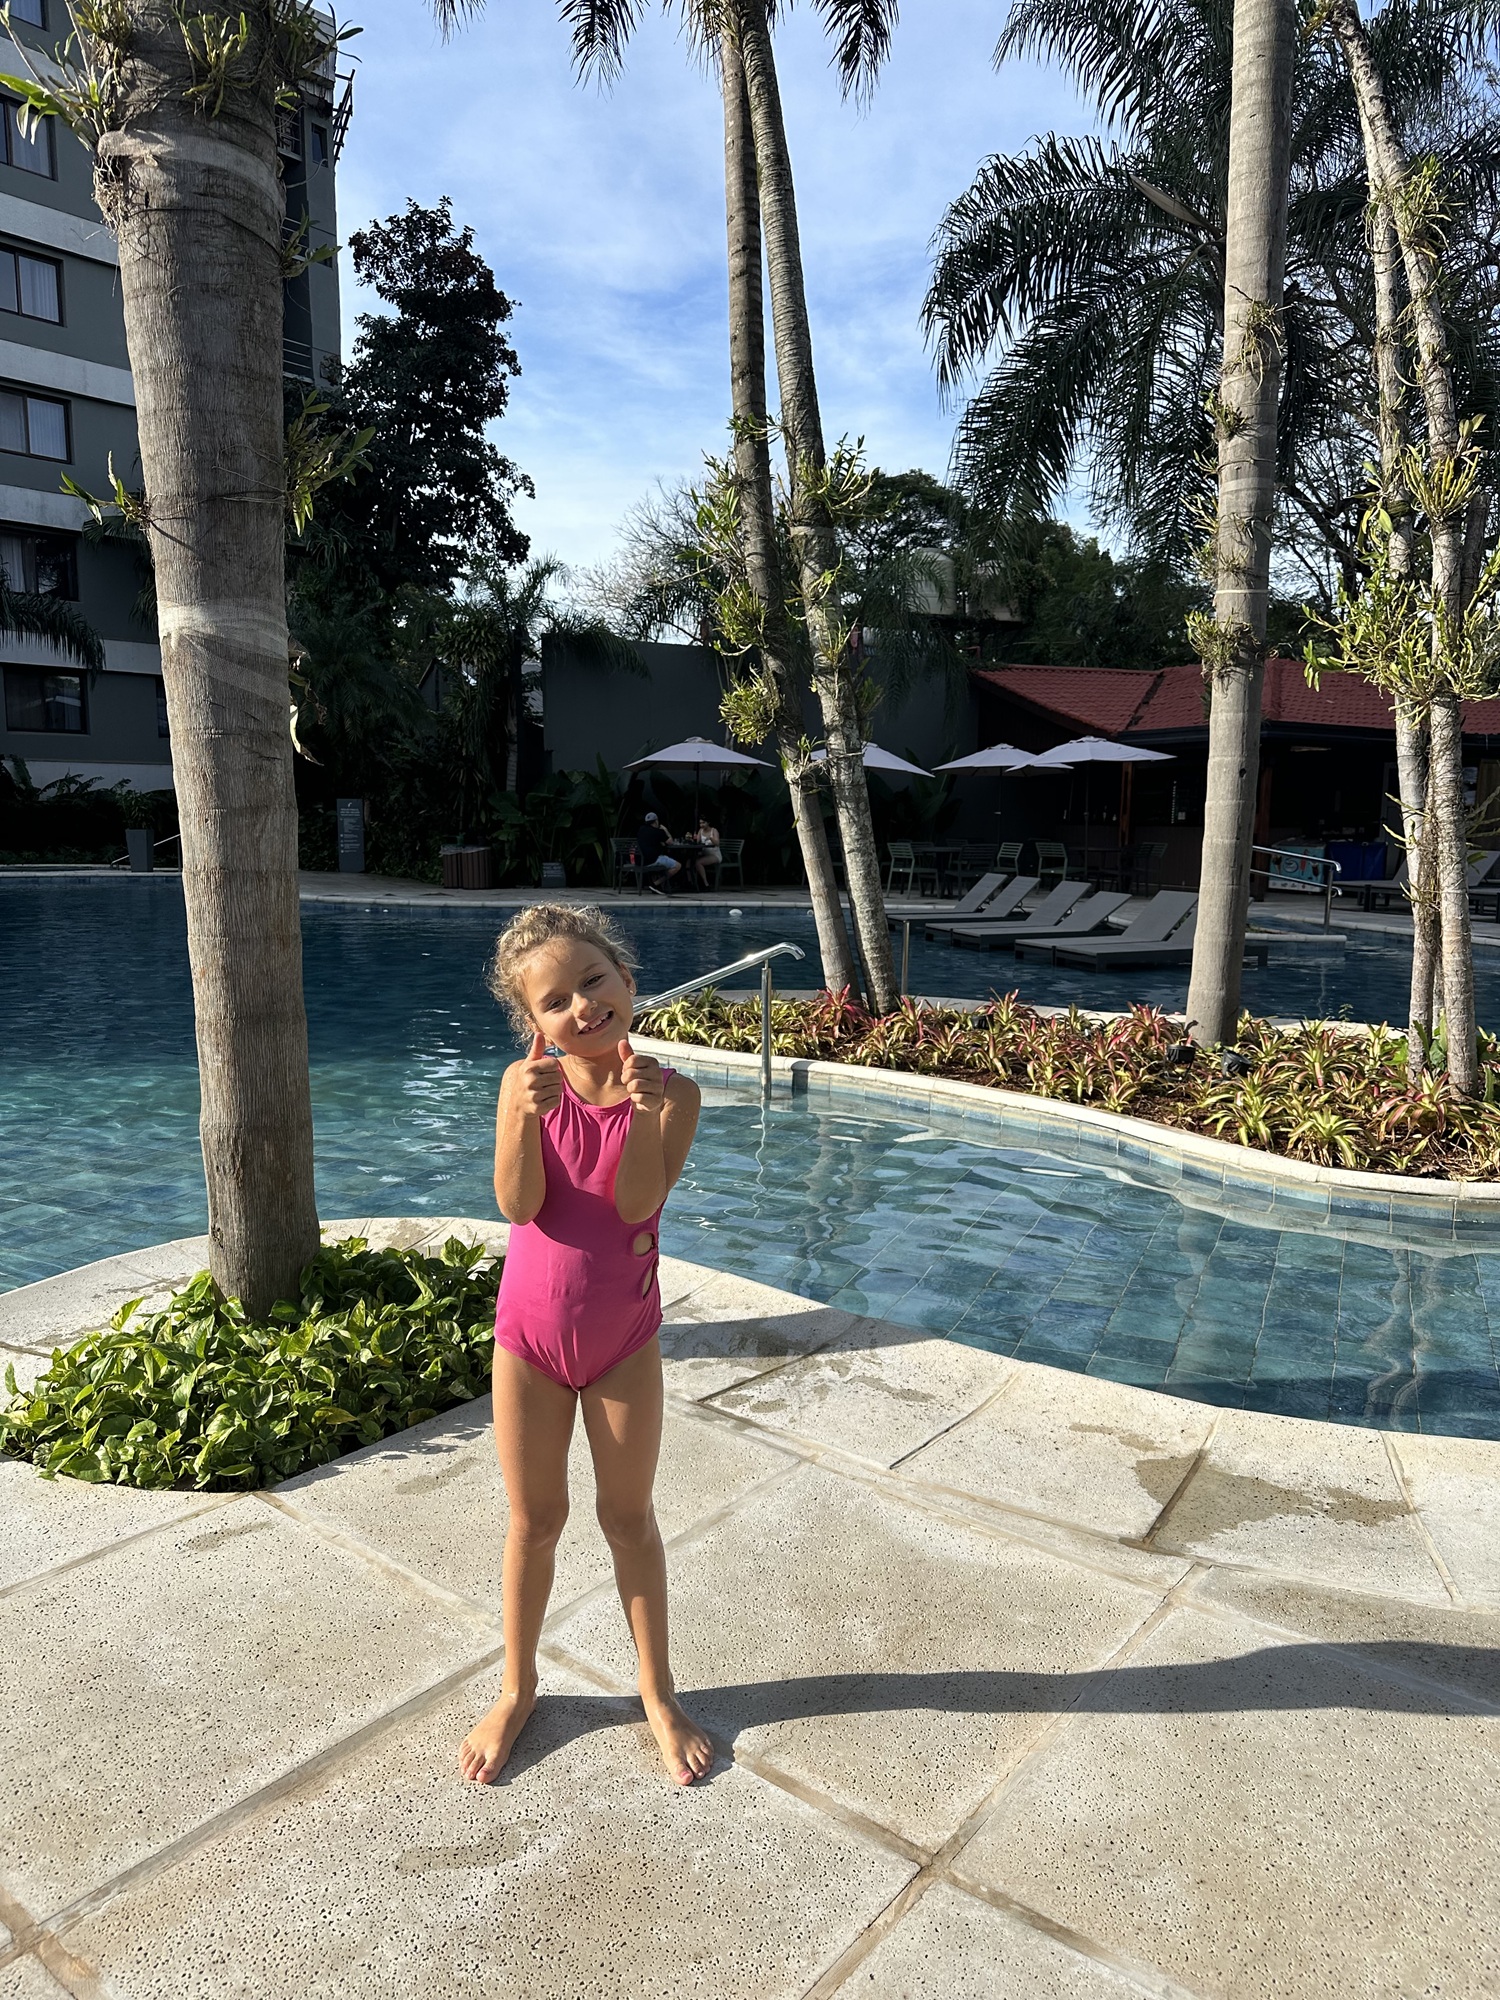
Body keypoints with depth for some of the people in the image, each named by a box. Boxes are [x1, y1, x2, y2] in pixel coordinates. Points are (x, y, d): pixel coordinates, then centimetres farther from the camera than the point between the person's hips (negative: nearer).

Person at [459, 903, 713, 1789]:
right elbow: (519, 1205, -21)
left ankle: (658, 1691, 35)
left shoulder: (670, 1091, -15)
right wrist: (527, 1114, -36)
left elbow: (638, 1203, -24)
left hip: (624, 1339, 0)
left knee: (629, 1516, 15)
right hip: (530, 1331, 1)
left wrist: (643, 1111, -38)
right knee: (535, 1519, 16)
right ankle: (517, 1690, 38)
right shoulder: (527, 1084, -13)